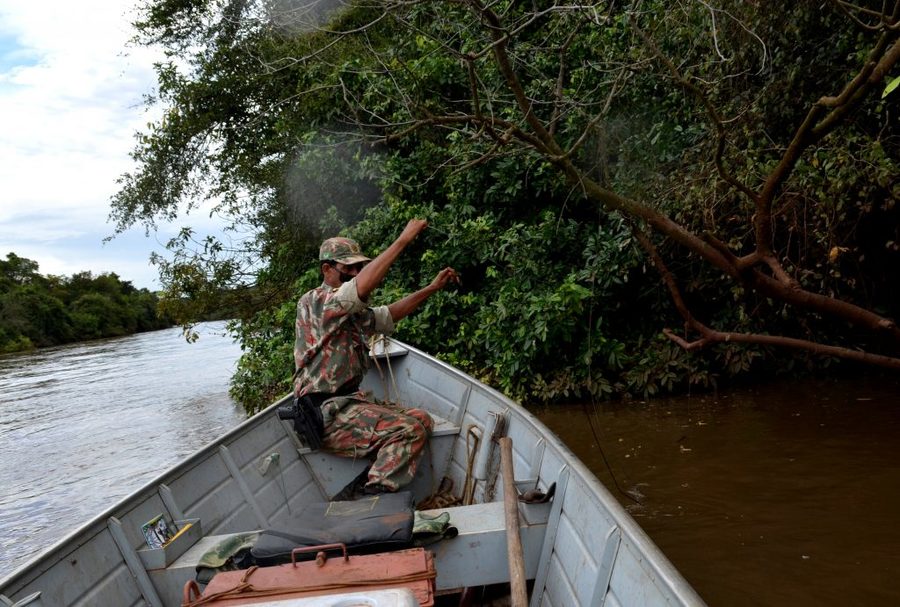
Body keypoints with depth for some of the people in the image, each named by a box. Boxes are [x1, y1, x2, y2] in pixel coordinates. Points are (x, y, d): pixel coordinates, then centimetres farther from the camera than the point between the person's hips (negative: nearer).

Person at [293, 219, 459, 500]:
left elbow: (389, 314, 25)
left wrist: (432, 288, 16)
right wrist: (404, 239, -25)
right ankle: (364, 498, -14)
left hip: (350, 400, 10)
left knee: (421, 420, 5)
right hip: (327, 414, -10)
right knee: (409, 429, -21)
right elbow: (363, 285, -28)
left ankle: (362, 488, -2)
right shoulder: (313, 302, -12)